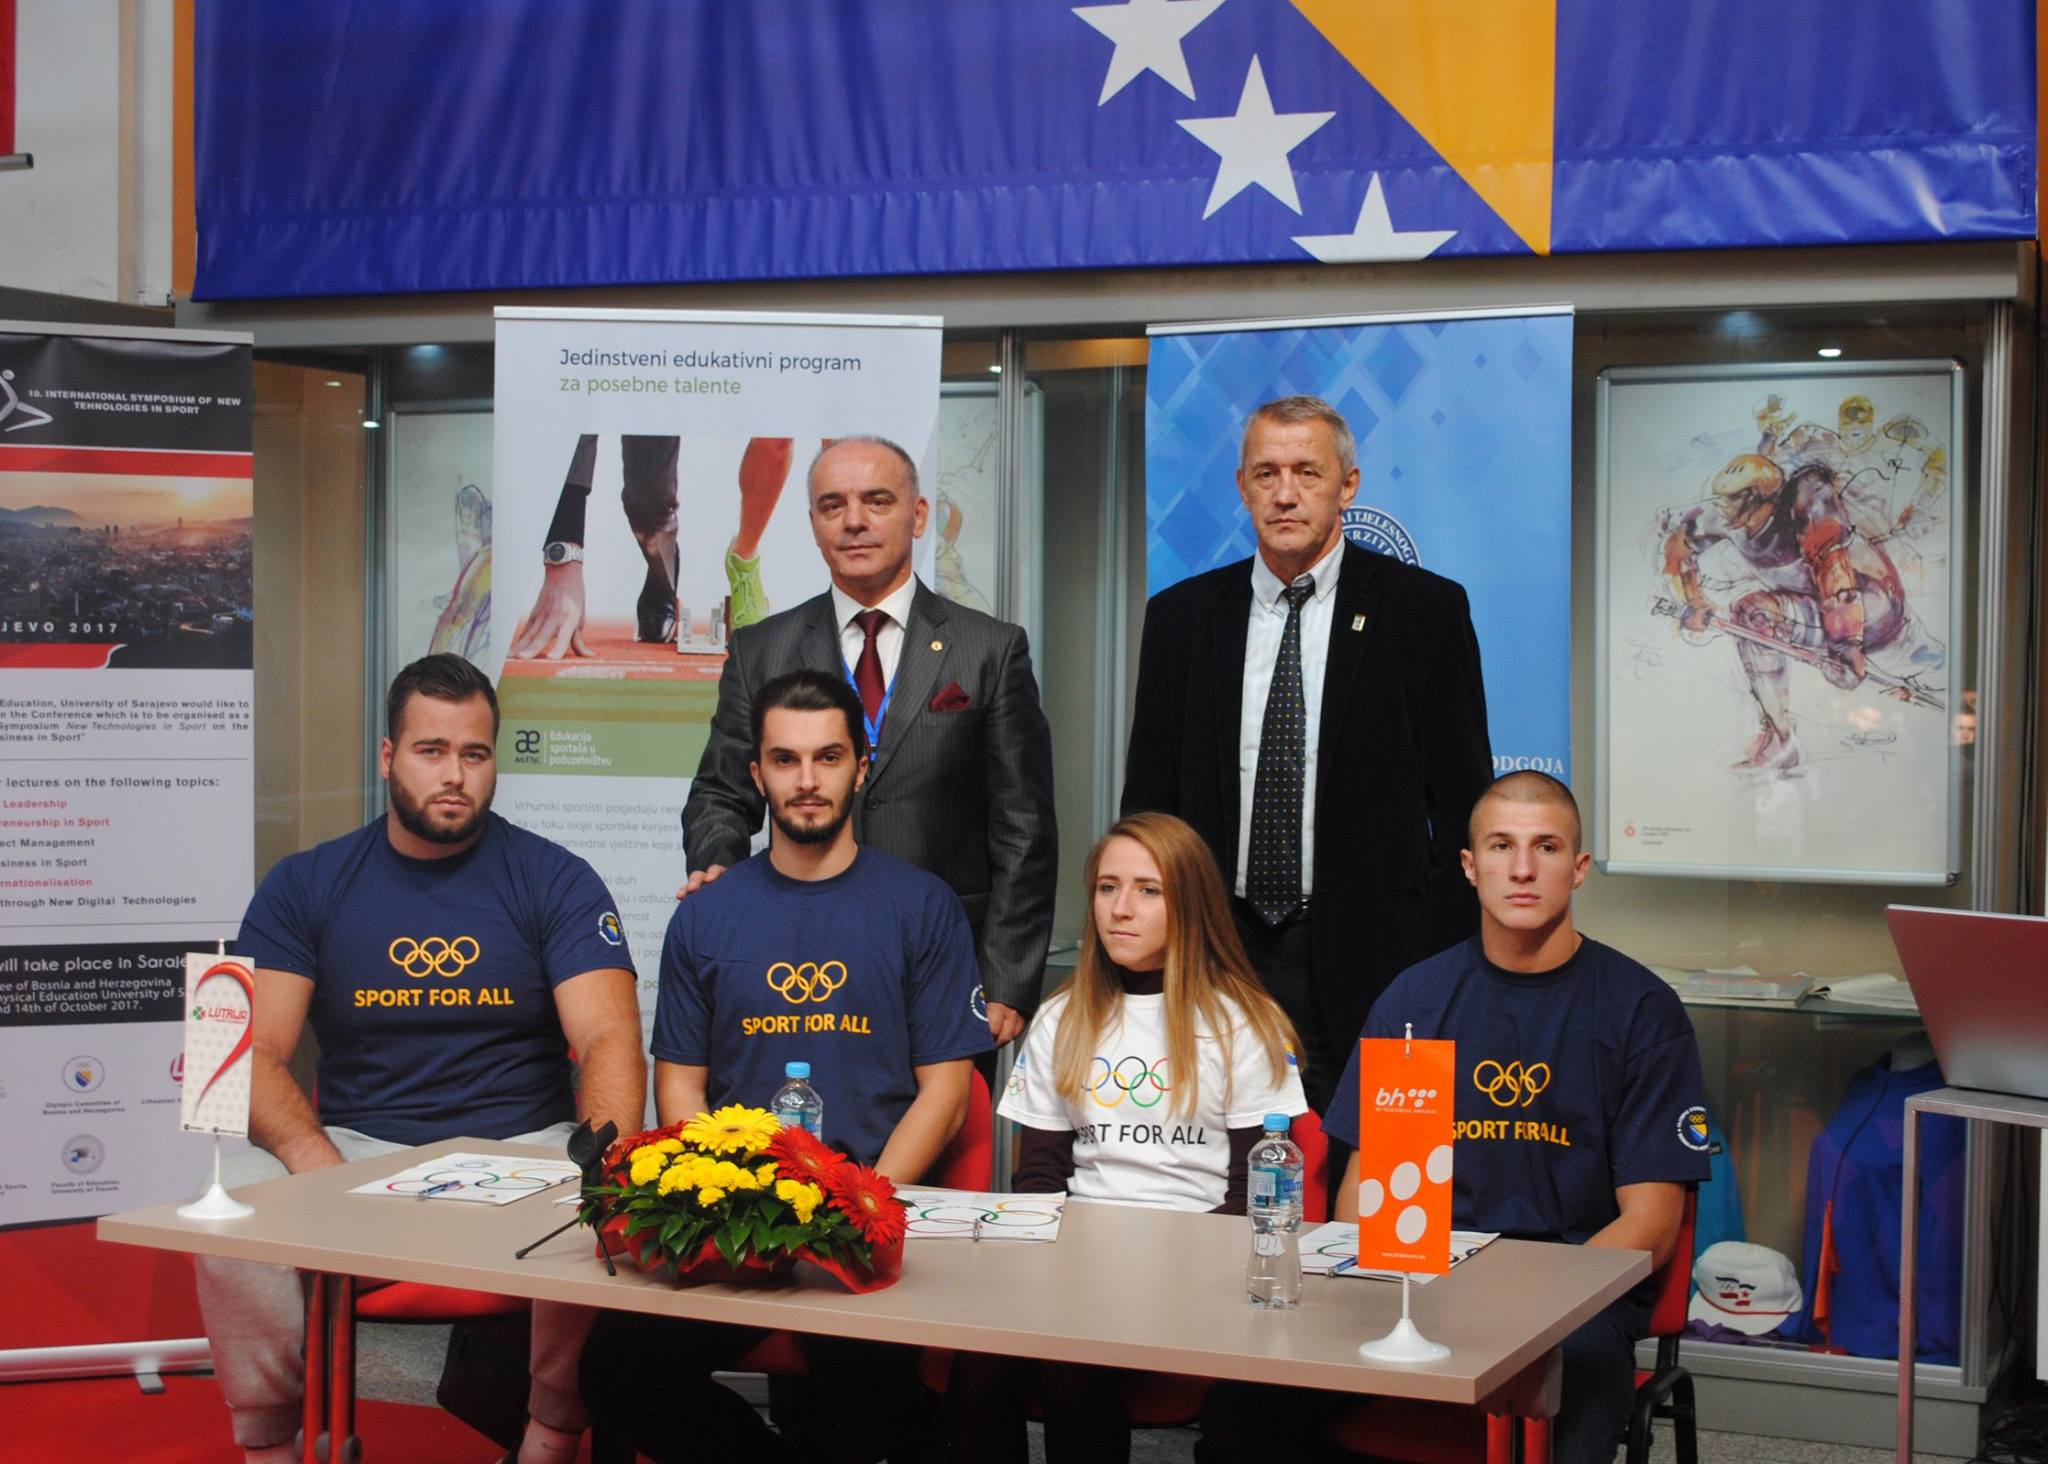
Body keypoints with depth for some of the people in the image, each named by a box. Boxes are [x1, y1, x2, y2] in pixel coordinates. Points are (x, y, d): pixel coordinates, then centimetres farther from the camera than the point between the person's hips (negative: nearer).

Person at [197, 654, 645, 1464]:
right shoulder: (304, 886, 7)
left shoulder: (556, 881, 2)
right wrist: (313, 1158, -23)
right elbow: (256, 1053, -2)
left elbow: (609, 1042, -9)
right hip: (355, 1149, 1)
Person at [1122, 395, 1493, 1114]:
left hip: (1366, 962, -2)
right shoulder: (1179, 616, 9)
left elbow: (1464, 804, 1)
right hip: (1215, 956, 2)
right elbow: (1149, 799, 12)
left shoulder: (1425, 609, 1)